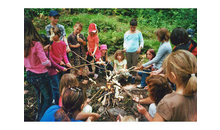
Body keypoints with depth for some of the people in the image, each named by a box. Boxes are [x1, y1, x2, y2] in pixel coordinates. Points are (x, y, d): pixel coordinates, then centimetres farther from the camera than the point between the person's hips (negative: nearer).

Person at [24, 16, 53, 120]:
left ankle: (40, 116, 44)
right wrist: (49, 63, -1)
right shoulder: (36, 44, -24)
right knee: (48, 98, 14)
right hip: (40, 76, -7)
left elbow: (26, 61, 6)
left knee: (40, 97, 27)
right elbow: (45, 62, -23)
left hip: (29, 75, 7)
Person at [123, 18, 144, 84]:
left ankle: (133, 77, 7)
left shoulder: (138, 33, 5)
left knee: (134, 64, -2)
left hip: (135, 51, -2)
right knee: (129, 63, 7)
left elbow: (142, 41, 8)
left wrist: (140, 48, -7)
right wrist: (124, 47, -6)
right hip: (128, 51, 2)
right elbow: (125, 42, 11)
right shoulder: (126, 33, 8)